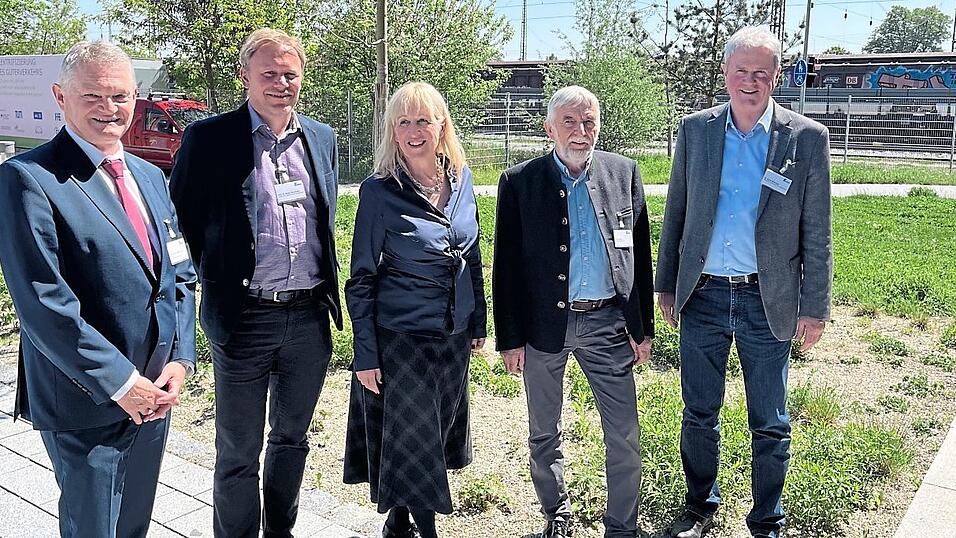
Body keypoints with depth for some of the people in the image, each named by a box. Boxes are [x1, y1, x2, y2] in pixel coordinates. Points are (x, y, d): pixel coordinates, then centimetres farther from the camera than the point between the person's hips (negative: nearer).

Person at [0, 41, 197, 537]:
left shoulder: (149, 175, 10)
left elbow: (180, 275, 9)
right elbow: (42, 303, -20)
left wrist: (179, 360, -3)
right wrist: (120, 383, -18)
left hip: (153, 396, 6)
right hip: (86, 404, -6)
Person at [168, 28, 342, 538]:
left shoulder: (321, 137, 8)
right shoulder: (209, 137, -6)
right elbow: (182, 217, -1)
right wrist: (216, 277, -2)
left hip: (311, 317, 5)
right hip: (244, 317, -4)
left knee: (292, 437, 20)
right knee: (238, 453, 8)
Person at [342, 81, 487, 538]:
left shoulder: (460, 179, 1)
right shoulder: (379, 191, -13)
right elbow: (361, 279, -10)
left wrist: (478, 321, 12)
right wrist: (365, 354, -11)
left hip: (454, 336, 6)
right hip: (401, 339, -5)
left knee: (439, 432, 17)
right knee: (409, 439, 5)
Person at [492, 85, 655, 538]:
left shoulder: (623, 173, 3)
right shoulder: (519, 182, -3)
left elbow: (640, 254, 6)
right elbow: (505, 266, -2)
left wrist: (643, 326, 5)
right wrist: (510, 338, -4)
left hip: (608, 322, 1)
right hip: (543, 325, 0)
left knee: (625, 437, 5)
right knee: (544, 435, 15)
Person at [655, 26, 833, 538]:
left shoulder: (807, 138, -4)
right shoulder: (695, 129, 2)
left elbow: (816, 234, -2)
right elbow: (675, 214, 8)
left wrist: (814, 308, -3)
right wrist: (667, 286, 7)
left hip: (768, 302, -1)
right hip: (702, 295, 2)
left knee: (770, 425, 10)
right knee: (699, 414, 14)